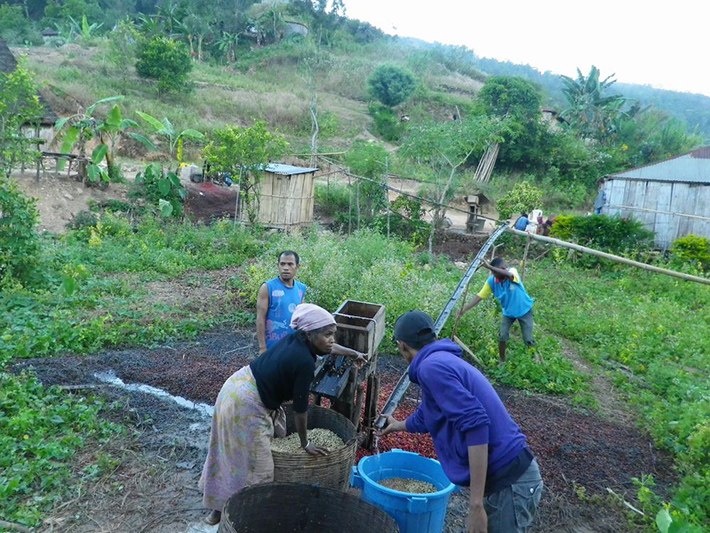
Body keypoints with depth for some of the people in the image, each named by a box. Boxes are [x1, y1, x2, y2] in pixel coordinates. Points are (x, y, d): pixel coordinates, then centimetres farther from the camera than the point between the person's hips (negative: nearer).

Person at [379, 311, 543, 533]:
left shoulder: (431, 367, -14)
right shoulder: (445, 360, 16)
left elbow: (476, 425, -25)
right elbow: (426, 418, 34)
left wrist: (476, 505, -23)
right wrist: (398, 425, 54)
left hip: (508, 483, -9)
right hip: (511, 476, 9)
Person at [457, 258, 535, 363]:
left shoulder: (513, 272, -29)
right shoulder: (491, 281, -19)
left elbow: (508, 275, -55)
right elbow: (480, 296, -20)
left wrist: (489, 267, -60)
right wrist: (465, 308, -32)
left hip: (524, 310, -3)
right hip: (508, 312, 3)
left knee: (528, 339, 0)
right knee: (502, 336, -6)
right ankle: (502, 361, 15)